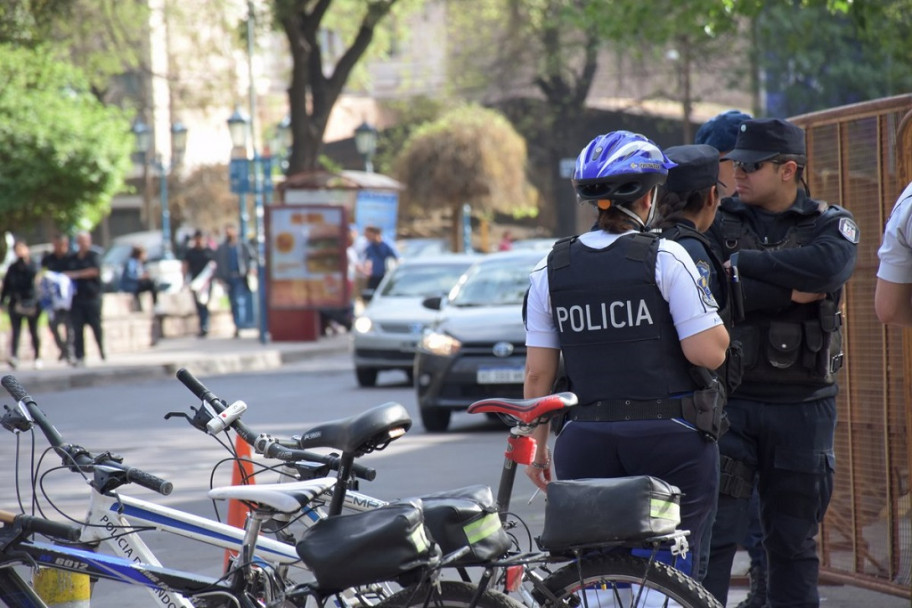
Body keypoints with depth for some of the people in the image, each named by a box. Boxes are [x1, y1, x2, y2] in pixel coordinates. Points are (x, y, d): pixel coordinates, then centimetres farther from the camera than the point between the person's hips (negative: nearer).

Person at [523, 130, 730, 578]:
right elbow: (708, 352, -11)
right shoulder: (666, 259, -6)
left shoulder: (550, 271, 5)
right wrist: (716, 321, 8)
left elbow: (537, 376, 6)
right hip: (669, 438, -3)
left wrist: (538, 447, 16)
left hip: (586, 441, 3)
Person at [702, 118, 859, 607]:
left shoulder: (831, 225, 4)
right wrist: (792, 293, -15)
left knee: (793, 539, 9)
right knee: (713, 532, -7)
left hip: (803, 404, 1)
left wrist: (745, 262, -16)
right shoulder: (717, 223, 5)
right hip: (729, 402, 0)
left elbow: (828, 266, -20)